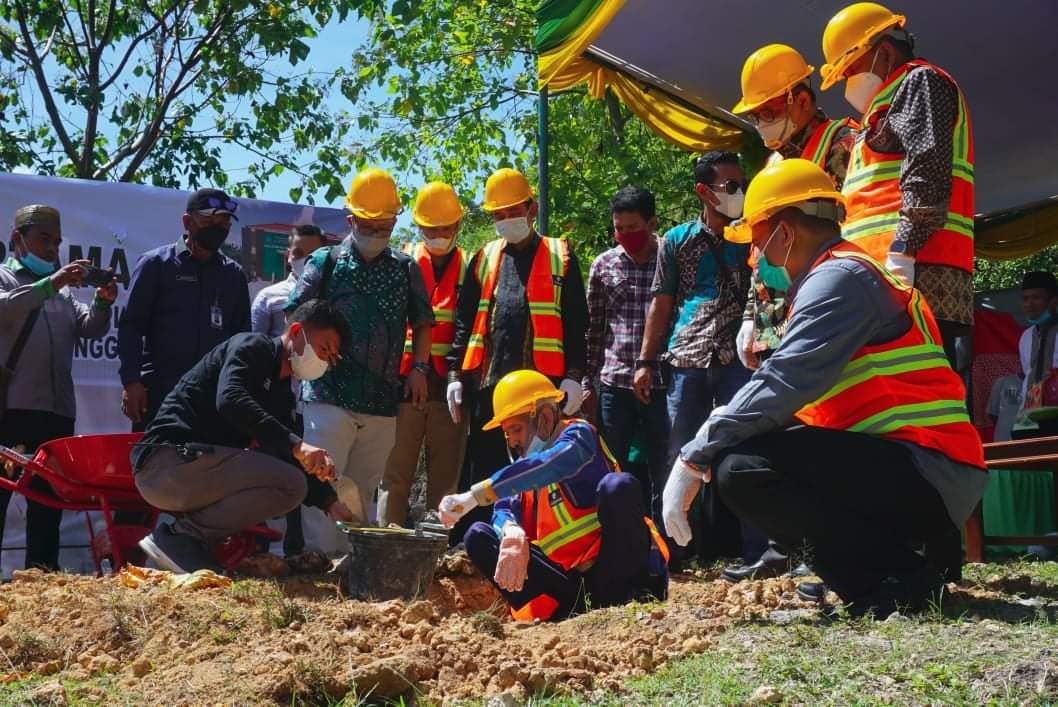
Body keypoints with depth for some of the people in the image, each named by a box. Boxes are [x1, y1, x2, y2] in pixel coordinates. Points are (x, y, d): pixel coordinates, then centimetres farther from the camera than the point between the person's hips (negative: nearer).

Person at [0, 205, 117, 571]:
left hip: (57, 412, 6)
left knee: (48, 501, 8)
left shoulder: (64, 291, 25)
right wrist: (49, 285, -25)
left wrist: (102, 303, -9)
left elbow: (92, 328, 12)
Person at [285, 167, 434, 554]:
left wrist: (419, 367, 5)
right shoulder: (325, 262, 4)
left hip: (382, 405, 3)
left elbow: (422, 323, 18)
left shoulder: (406, 269, 12)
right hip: (329, 396, -3)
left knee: (363, 491, 10)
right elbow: (296, 318, 4)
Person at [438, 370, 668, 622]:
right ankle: (572, 603, -19)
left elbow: (546, 466, -29)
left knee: (618, 486, -31)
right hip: (568, 575, 7)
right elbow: (505, 508, -2)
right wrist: (511, 532, -28)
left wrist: (475, 496, -34)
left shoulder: (578, 435, -5)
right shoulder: (526, 462, 16)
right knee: (478, 536, -3)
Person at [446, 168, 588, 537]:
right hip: (488, 381, 3)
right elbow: (464, 320, 14)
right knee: (483, 469, 6)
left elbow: (575, 323, 3)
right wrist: (455, 373, 5)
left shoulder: (560, 257, 8)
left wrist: (574, 376, -6)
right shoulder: (484, 258, 16)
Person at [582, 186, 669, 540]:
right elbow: (593, 328, 10)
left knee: (661, 474, 3)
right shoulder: (603, 265, 7)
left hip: (660, 382, -2)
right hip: (614, 383, 2)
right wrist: (587, 383, 8)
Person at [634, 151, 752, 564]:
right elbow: (661, 302, 11)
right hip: (686, 360, 1)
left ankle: (748, 549, 0)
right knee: (681, 454, 5)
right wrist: (646, 362, 7)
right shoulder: (677, 241, 10)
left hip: (737, 359, -1)